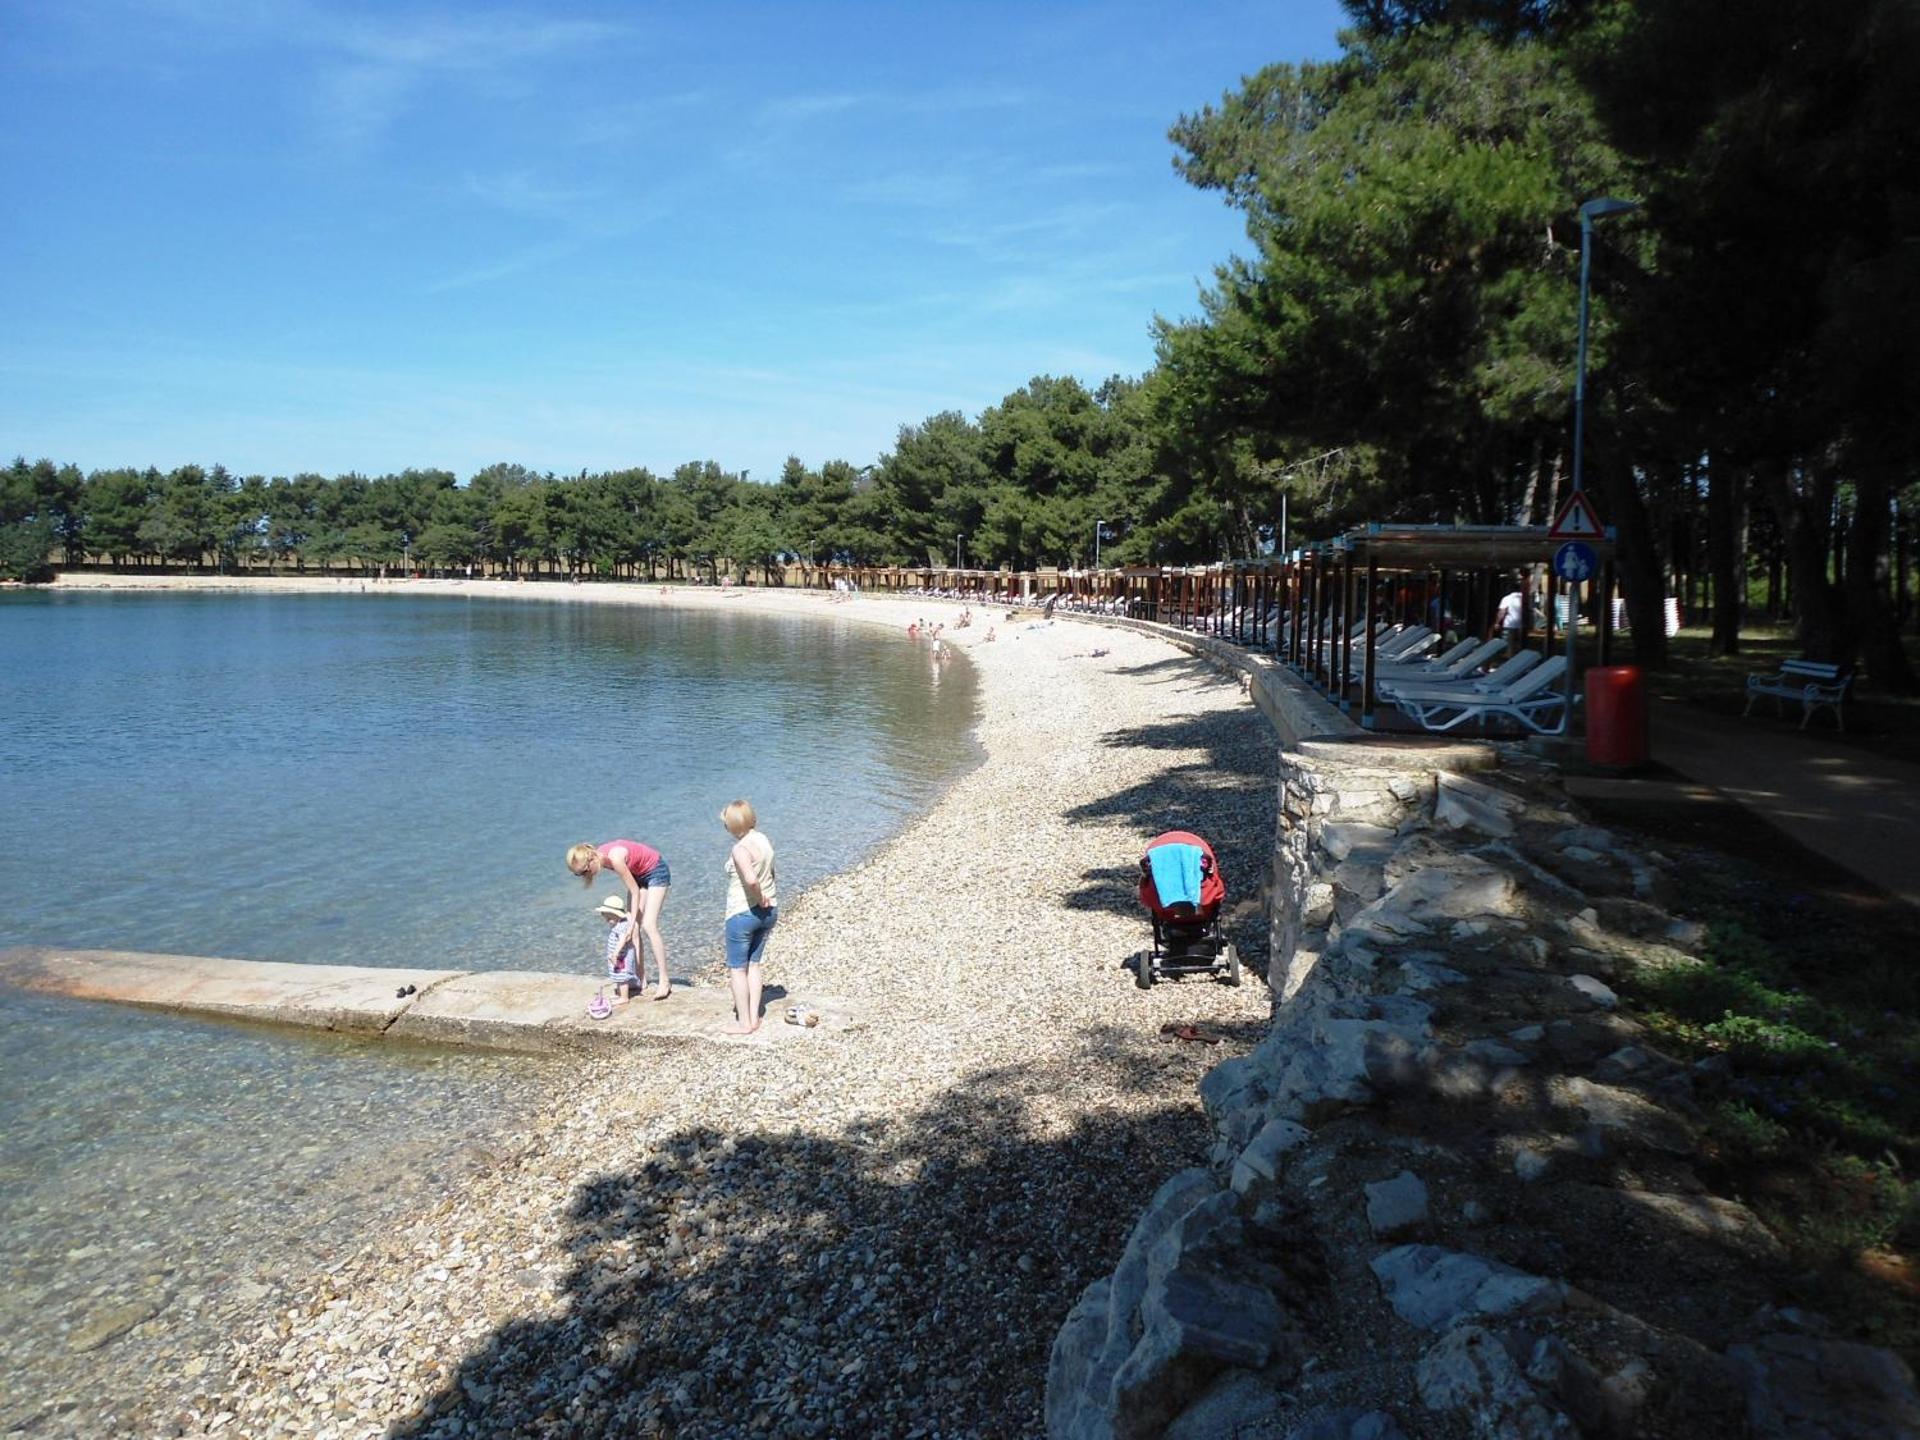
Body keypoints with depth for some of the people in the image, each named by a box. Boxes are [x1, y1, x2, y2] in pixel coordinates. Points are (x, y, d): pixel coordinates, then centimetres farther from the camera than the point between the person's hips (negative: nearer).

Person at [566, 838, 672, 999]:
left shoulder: (615, 859, -35)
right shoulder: (598, 857, -12)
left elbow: (635, 892, -25)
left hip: (656, 871, -8)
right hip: (638, 873, 8)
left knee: (648, 926, -16)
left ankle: (665, 981, -14)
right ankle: (641, 977, 11)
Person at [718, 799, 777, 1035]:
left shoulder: (740, 849, -22)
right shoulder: (765, 841, 2)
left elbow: (751, 879, -37)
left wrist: (760, 898, -21)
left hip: (743, 914, -8)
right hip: (769, 911, 8)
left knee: (737, 969, 8)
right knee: (753, 964, 19)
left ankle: (744, 1022, 15)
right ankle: (754, 1017, 24)